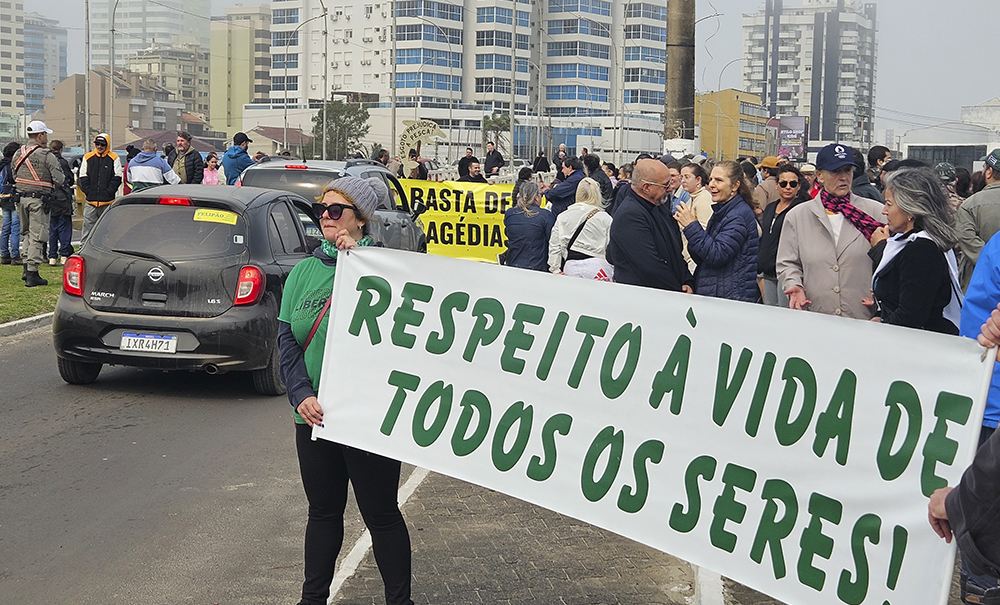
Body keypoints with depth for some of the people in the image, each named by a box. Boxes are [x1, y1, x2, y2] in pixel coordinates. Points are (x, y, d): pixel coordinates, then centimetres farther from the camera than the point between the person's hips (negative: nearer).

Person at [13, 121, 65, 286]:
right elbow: (59, 180, -13)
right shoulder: (47, 156, -11)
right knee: (37, 236, -2)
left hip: (21, 198, 6)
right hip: (38, 199, -6)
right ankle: (32, 274, -3)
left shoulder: (18, 154, 8)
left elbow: (13, 177, 12)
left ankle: (28, 269, 19)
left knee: (29, 233, 20)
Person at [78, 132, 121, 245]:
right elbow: (82, 177, 9)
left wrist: (108, 192, -8)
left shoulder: (114, 158, 3)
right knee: (88, 227, 1)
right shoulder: (87, 158, 9)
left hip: (108, 202, -2)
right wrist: (88, 191, -2)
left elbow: (117, 178, 0)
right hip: (91, 202, 2)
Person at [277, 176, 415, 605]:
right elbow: (286, 338, 5)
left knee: (380, 513, 3)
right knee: (322, 510, 16)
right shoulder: (303, 271, 10)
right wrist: (301, 394, -9)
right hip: (314, 416, 5)